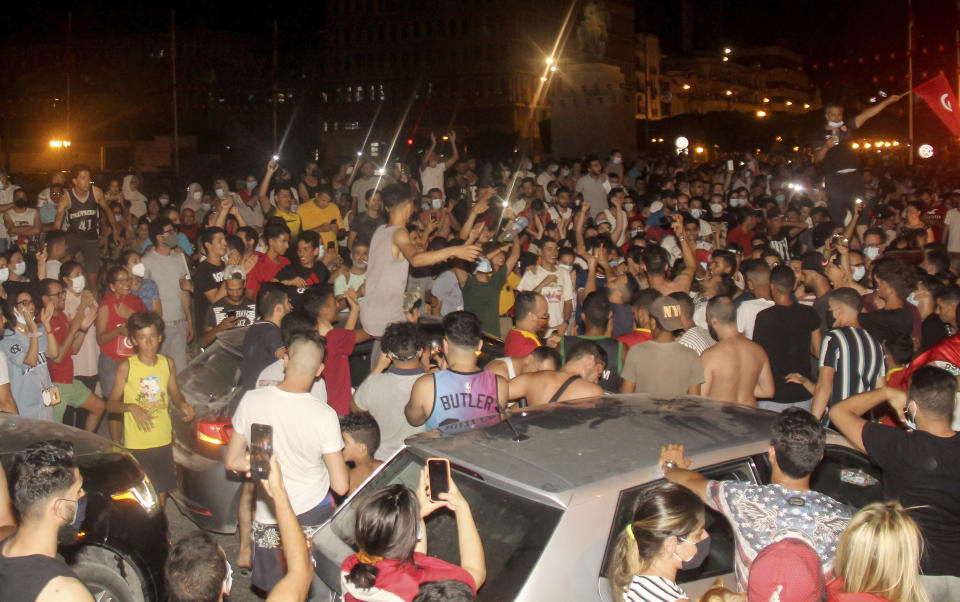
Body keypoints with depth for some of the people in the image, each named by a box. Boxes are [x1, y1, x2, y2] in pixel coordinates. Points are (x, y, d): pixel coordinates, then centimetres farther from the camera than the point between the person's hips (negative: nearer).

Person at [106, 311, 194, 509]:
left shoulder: (168, 363, 2)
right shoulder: (126, 367, -8)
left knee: (161, 493, 12)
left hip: (164, 441, 3)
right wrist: (131, 407, -22)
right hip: (136, 445, -3)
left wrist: (183, 404, -5)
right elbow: (111, 404, -4)